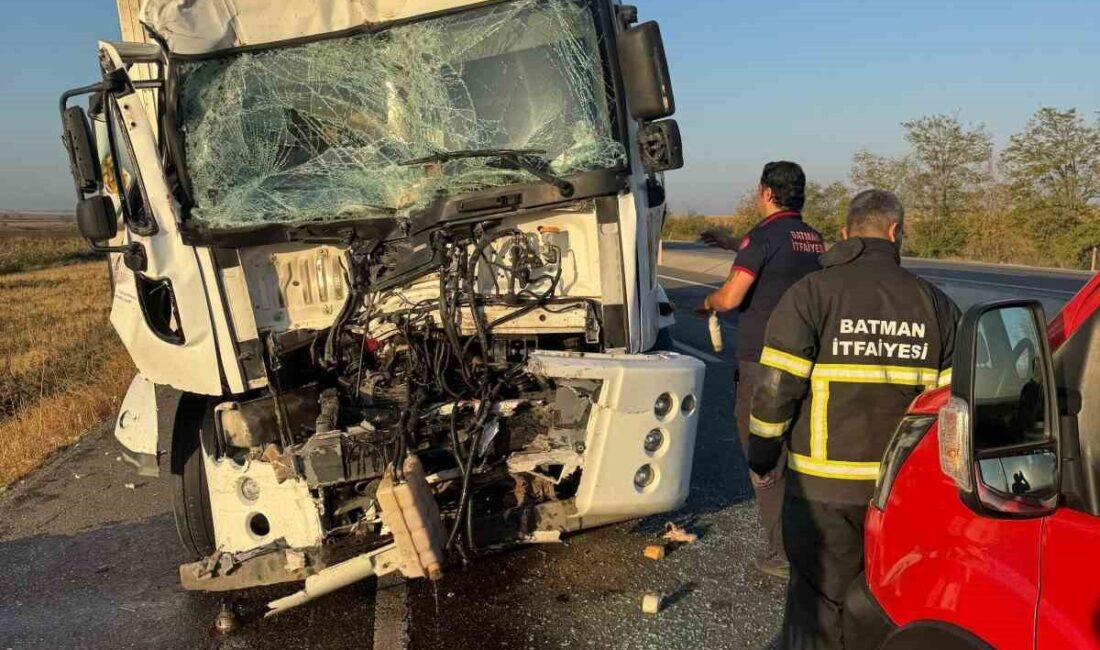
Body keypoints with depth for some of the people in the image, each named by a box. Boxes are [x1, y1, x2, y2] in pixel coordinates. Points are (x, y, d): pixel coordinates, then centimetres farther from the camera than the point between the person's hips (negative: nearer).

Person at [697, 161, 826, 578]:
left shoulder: (764, 235, -15)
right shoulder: (813, 239, 10)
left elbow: (730, 298, -20)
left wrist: (707, 303, 2)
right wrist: (734, 245, 34)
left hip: (763, 362, -8)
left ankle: (783, 552, 4)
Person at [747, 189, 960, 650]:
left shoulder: (812, 293, -9)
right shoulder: (935, 303, 3)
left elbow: (776, 388, -13)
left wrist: (761, 456, 1)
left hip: (824, 485, -3)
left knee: (818, 602, 10)